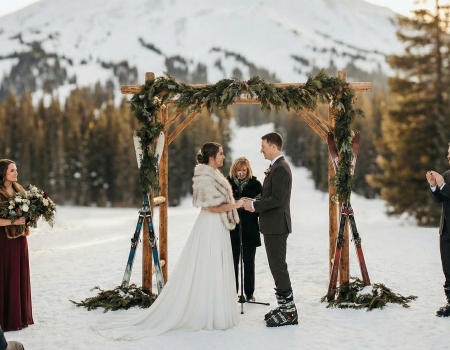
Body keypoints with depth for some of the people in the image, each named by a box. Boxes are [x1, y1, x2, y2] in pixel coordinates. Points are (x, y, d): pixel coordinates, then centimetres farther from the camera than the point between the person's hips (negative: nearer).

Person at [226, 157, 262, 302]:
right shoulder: (228, 183, 1)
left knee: (249, 263, 7)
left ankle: (249, 293, 17)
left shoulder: (255, 184, 1)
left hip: (250, 229, 0)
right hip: (232, 229, 0)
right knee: (233, 262, 5)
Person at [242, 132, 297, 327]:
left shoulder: (280, 169, -17)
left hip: (276, 226, -11)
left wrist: (254, 205, -16)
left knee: (278, 267, -6)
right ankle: (285, 307, 21)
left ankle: (288, 312, 0)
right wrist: (256, 205, 9)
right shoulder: (277, 167, 16)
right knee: (277, 266, 14)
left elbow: (277, 199, -24)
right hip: (273, 225, 11)